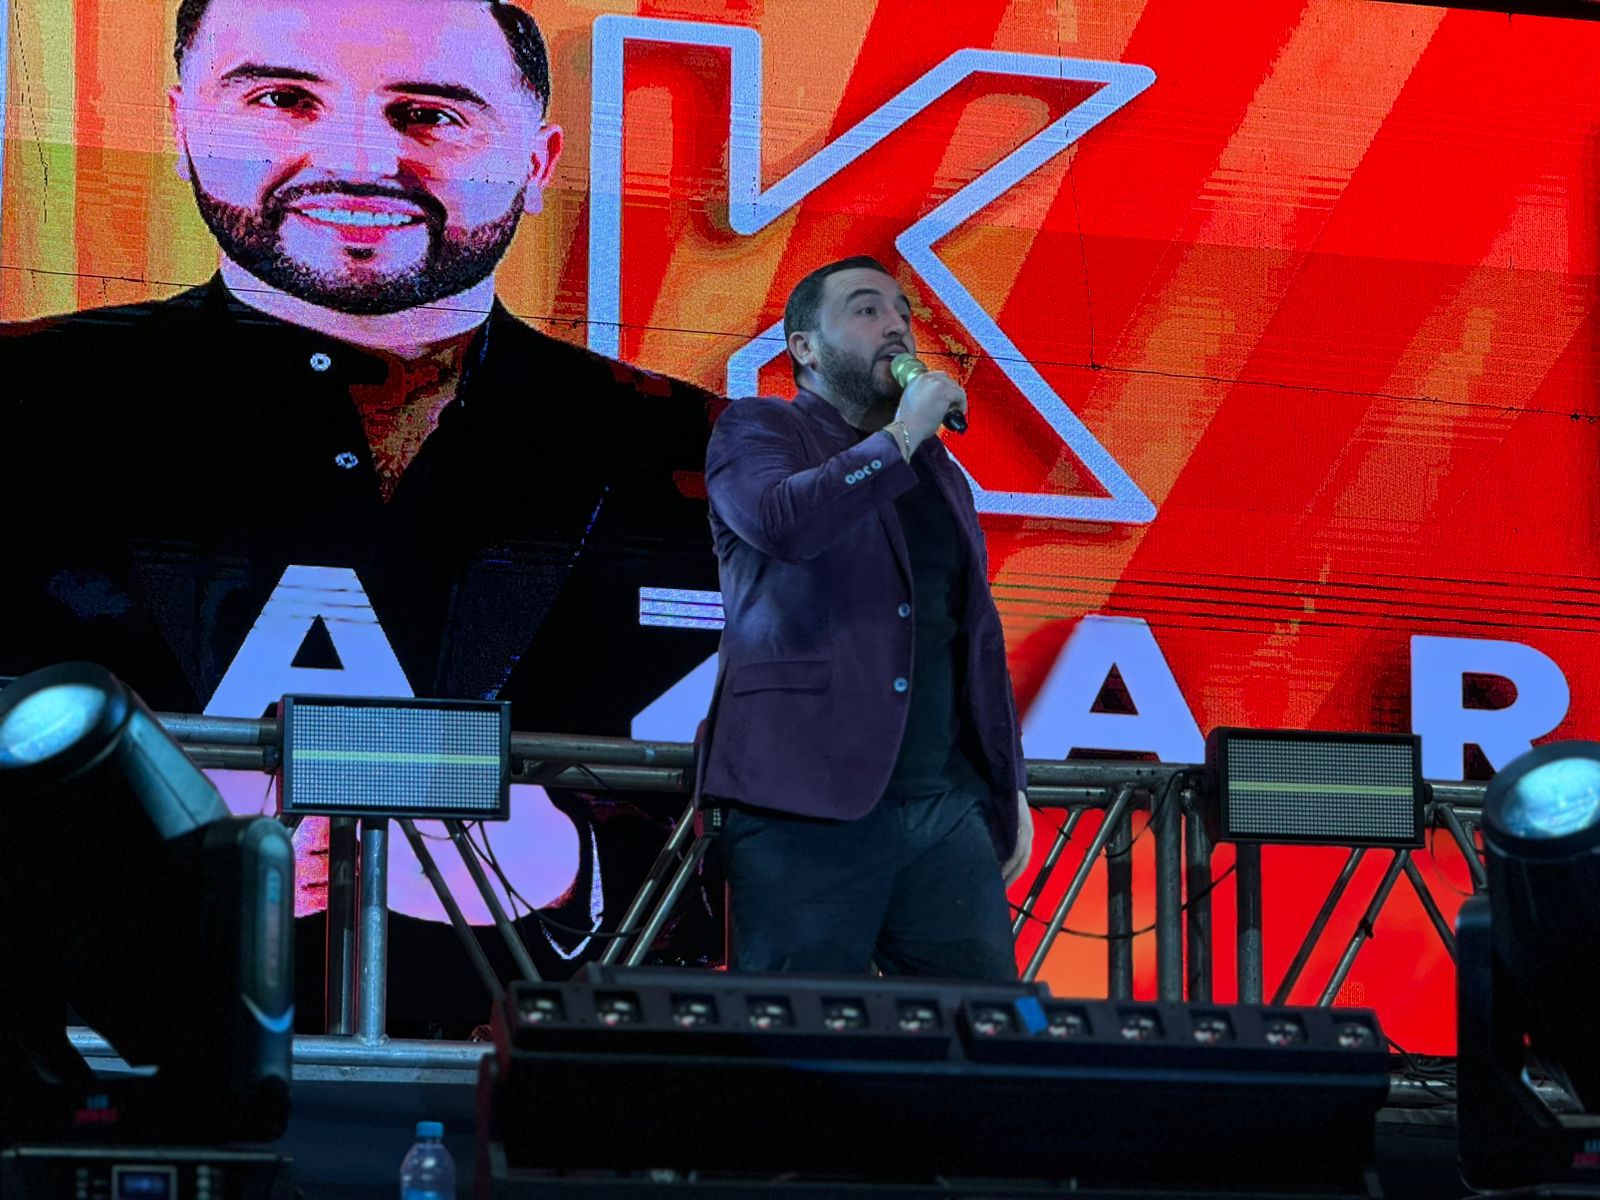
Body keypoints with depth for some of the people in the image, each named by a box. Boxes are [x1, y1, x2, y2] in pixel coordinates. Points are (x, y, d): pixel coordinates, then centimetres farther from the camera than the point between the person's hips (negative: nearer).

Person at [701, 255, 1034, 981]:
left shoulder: (938, 472, 24)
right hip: (808, 807, -5)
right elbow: (782, 521, -17)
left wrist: (1008, 786, 18)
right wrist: (901, 434, -8)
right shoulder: (757, 430, 6)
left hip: (948, 809, 6)